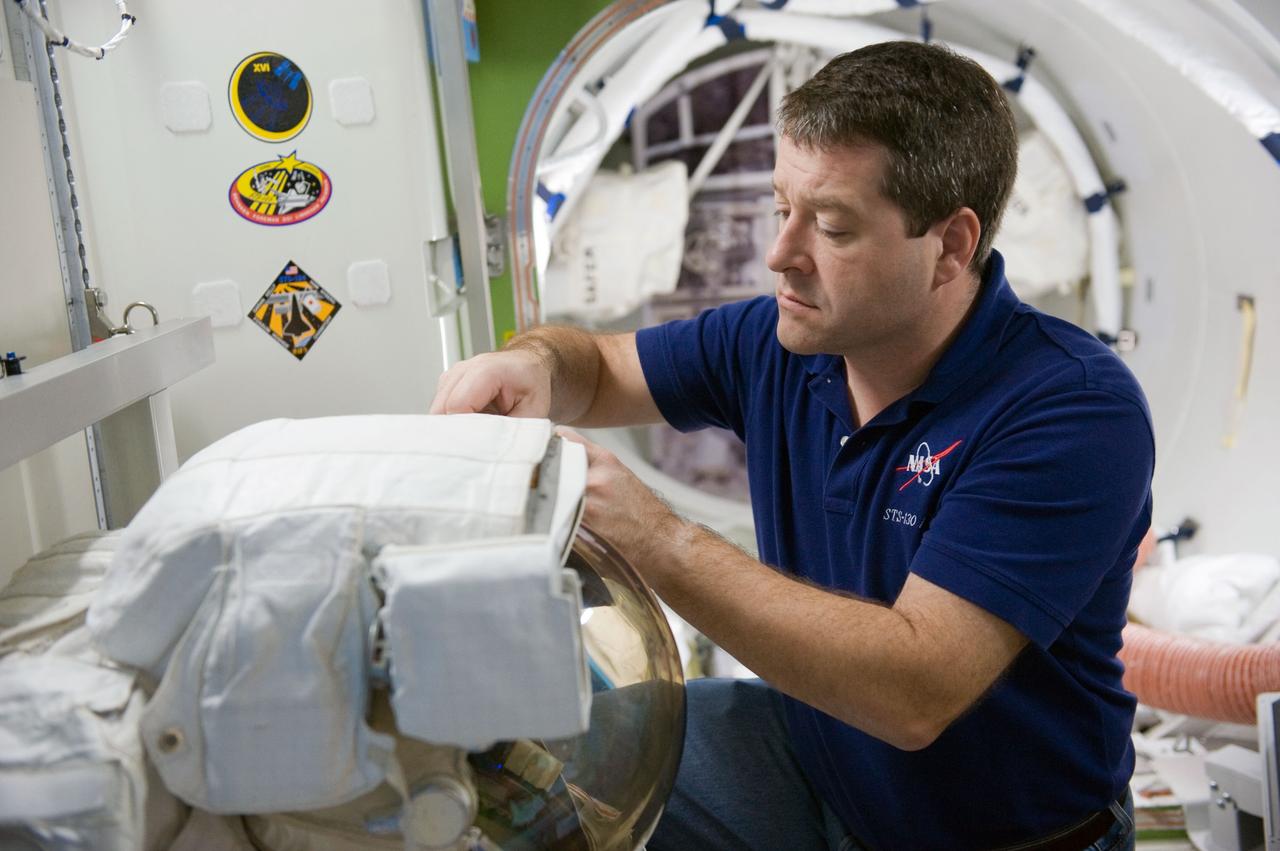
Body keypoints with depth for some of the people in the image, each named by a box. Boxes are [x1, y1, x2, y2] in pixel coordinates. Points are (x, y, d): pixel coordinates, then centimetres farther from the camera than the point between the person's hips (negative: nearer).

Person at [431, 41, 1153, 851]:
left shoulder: (1073, 410, -26)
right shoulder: (780, 343, -7)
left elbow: (916, 694, -33)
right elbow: (598, 367, 9)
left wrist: (656, 540, -35)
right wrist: (531, 365, -16)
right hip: (812, 758, 5)